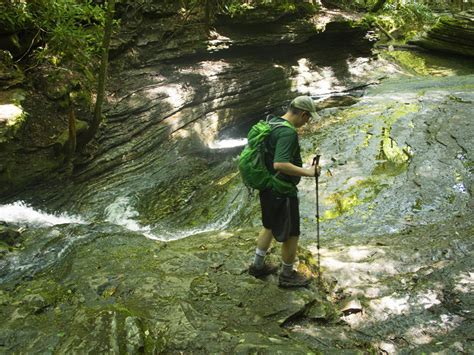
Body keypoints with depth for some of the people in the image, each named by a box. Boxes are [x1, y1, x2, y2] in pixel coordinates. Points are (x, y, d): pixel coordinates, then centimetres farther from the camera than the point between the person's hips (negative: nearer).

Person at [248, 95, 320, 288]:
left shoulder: (271, 123, 4)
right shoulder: (288, 133, -25)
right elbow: (280, 164, -36)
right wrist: (307, 172, -26)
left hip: (267, 187, 9)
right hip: (282, 192, -9)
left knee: (270, 226, 27)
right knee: (291, 234, 9)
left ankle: (258, 265, 40)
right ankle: (287, 275, 25)